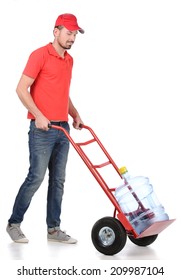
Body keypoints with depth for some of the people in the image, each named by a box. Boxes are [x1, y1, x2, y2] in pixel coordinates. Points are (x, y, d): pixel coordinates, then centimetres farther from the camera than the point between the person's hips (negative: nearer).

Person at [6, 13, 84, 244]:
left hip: (63, 129, 7)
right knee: (36, 177, -6)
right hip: (42, 129, -7)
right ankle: (14, 223, 10)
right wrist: (38, 115, -19)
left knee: (58, 180, 8)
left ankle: (53, 229, 16)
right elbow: (21, 89, -11)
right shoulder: (40, 55, -7)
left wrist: (75, 114, 12)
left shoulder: (69, 60, 17)